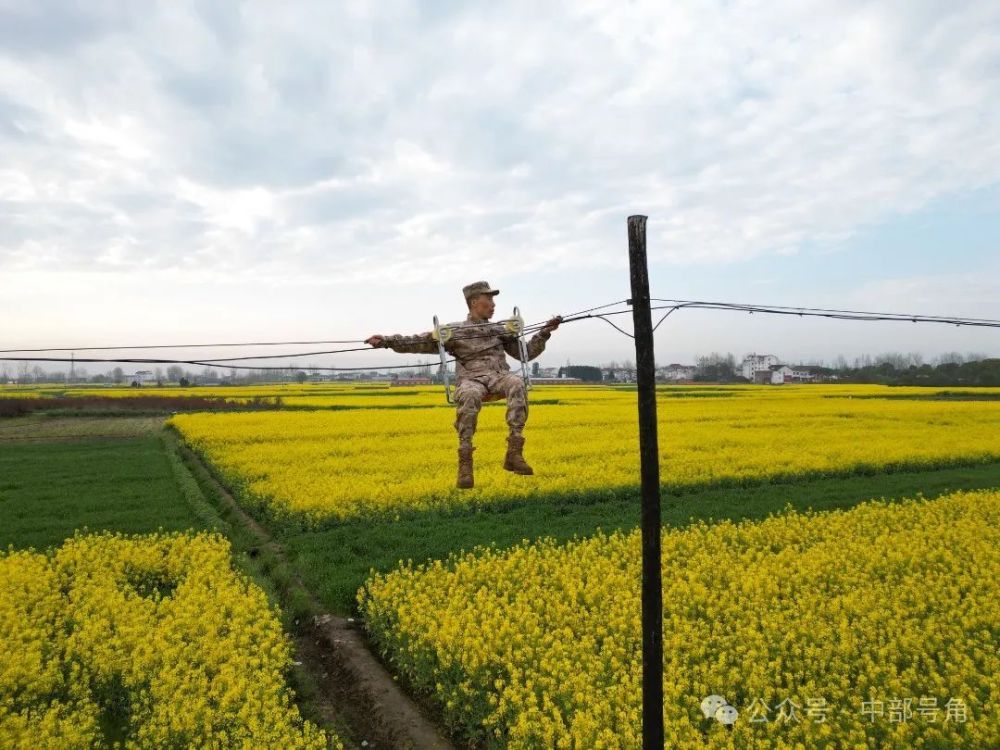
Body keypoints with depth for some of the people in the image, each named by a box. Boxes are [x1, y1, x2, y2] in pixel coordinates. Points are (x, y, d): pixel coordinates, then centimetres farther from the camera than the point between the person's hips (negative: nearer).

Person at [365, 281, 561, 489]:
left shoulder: (500, 330, 27)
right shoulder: (454, 332, 16)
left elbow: (526, 353, 29)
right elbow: (419, 342, 10)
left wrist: (545, 332, 15)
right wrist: (386, 341, -1)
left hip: (499, 377, 3)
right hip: (471, 380, -2)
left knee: (516, 383, -35)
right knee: (469, 395, -41)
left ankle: (514, 452, -36)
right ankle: (465, 461, -36)